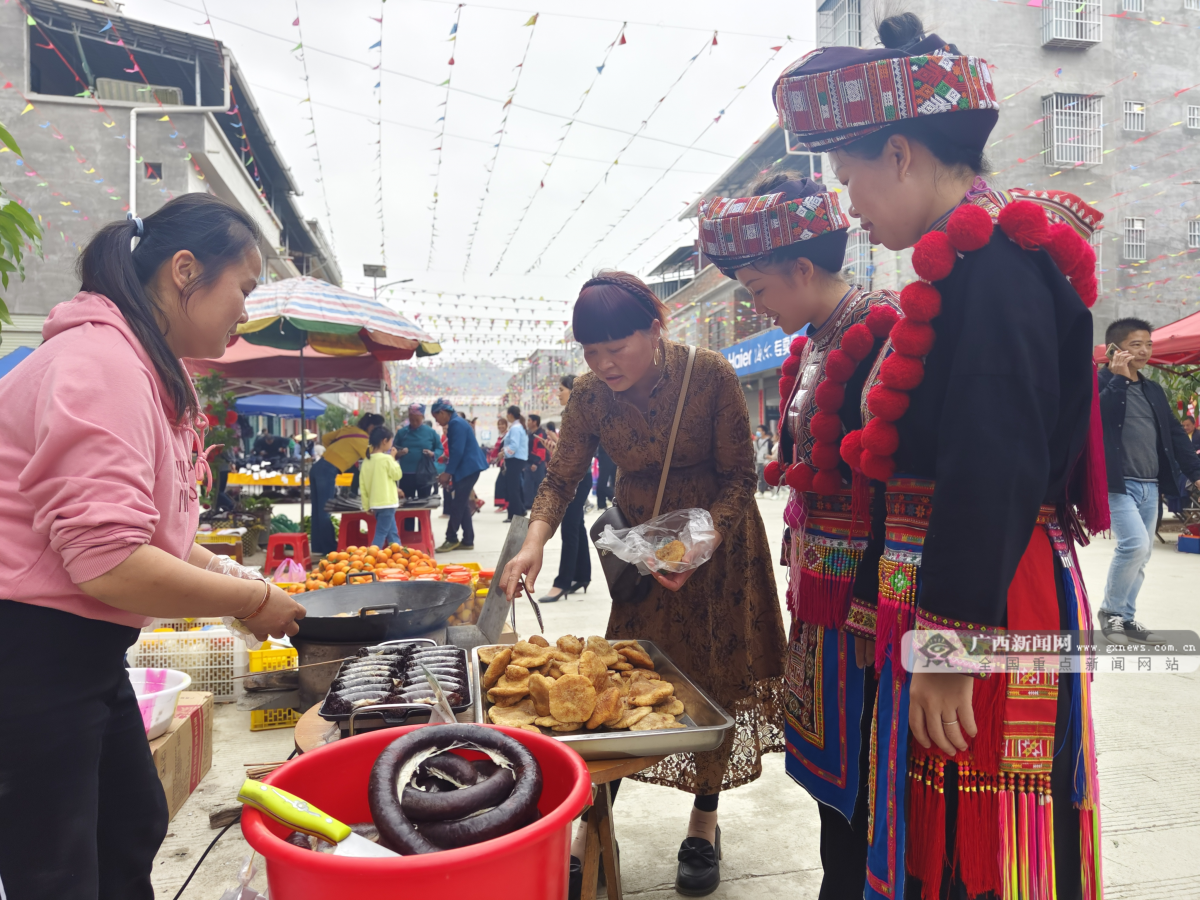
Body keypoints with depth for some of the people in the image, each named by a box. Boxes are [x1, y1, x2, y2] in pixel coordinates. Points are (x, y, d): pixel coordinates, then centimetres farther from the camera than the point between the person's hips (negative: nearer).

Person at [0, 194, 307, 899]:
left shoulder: (153, 370, 11)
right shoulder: (103, 364, -22)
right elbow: (107, 563, -29)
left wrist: (244, 587, 6)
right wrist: (251, 600, -18)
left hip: (85, 651, 10)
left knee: (136, 827, 21)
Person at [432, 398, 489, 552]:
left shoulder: (456, 423, -15)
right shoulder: (456, 423, 17)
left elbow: (457, 451, -21)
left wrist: (448, 472, -16)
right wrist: (449, 472, 16)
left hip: (468, 469, -10)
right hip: (467, 468, 10)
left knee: (457, 505, -5)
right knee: (462, 504, 11)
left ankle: (451, 539, 2)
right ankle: (467, 541, 14)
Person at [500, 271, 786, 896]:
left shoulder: (711, 375, -23)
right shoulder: (589, 394, -15)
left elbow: (740, 476, -17)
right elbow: (563, 476, -10)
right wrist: (535, 541, -28)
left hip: (719, 538, -1)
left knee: (714, 680, 5)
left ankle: (703, 822, 24)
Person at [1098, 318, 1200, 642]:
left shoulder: (1154, 390, 17)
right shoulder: (1101, 382, -4)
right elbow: (1098, 415, -23)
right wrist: (1119, 378, -18)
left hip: (1150, 486, 7)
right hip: (1118, 484, -7)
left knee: (1142, 554, 9)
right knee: (1135, 545, -18)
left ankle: (1125, 616, 21)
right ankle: (1110, 611, 1)